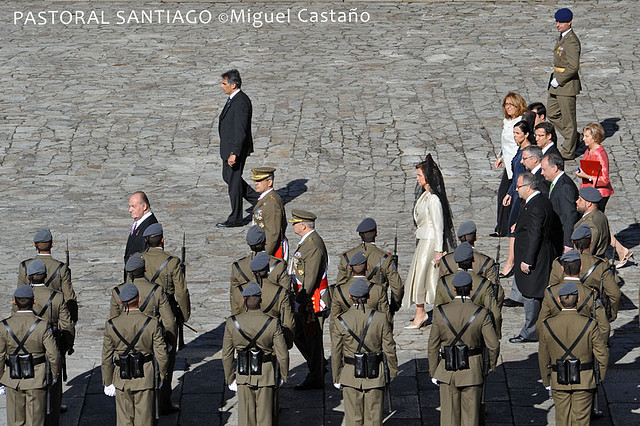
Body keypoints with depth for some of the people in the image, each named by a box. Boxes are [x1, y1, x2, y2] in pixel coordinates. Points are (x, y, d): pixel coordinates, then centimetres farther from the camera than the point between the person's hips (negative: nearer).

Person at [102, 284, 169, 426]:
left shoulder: (111, 325, -9)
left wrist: (108, 382, 9)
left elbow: (107, 357, -2)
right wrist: (160, 377, 9)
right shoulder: (152, 324, -13)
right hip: (146, 380, -1)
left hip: (121, 382, 1)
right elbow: (161, 355, -8)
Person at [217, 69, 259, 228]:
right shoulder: (233, 99, 9)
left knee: (234, 181, 0)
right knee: (228, 177, 20)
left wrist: (234, 154, -27)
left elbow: (240, 131, -26)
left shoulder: (241, 102, -24)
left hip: (236, 149, -11)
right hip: (229, 148, 11)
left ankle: (235, 219, 12)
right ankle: (258, 199, 28)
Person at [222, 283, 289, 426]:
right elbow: (283, 355, -9)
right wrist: (284, 375, 8)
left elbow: (227, 355, -3)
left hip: (243, 375, 1)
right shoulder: (272, 323, -14)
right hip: (266, 376, -1)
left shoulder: (232, 323, -10)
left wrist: (230, 378, 10)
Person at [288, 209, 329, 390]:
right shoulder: (308, 241, 11)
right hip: (305, 299, 10)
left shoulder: (313, 246, -23)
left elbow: (311, 279, -25)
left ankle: (316, 379, 11)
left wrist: (299, 302, -22)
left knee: (313, 339, 1)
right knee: (298, 334, 17)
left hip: (313, 301, -10)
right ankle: (319, 366, 29)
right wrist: (298, 300, 21)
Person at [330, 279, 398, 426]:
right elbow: (389, 349, -4)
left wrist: (337, 378, 9)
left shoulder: (340, 322, -8)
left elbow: (336, 353, -2)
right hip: (375, 376, 0)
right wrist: (392, 372, 9)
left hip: (350, 376, 0)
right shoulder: (380, 318, -10)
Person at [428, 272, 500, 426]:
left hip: (447, 371, 1)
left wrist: (433, 372, 9)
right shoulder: (481, 314, -11)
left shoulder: (441, 312, -7)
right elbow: (493, 344, -8)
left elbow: (433, 345, 0)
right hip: (472, 372, -1)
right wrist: (492, 364, 12)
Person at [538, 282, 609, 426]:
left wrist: (546, 382, 14)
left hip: (559, 382, 1)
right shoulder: (589, 325, -12)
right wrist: (600, 379, 10)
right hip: (584, 381, -1)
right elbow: (602, 354, -5)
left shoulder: (547, 326, -7)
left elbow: (543, 358, 2)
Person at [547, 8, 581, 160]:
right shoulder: (562, 37, 10)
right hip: (557, 81, 10)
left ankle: (568, 152, 13)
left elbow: (573, 67, -26)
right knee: (552, 114, 16)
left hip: (567, 84, -10)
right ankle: (573, 137, 30)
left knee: (568, 118, 2)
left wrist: (558, 81, -18)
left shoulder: (572, 42, -22)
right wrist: (554, 78, 12)